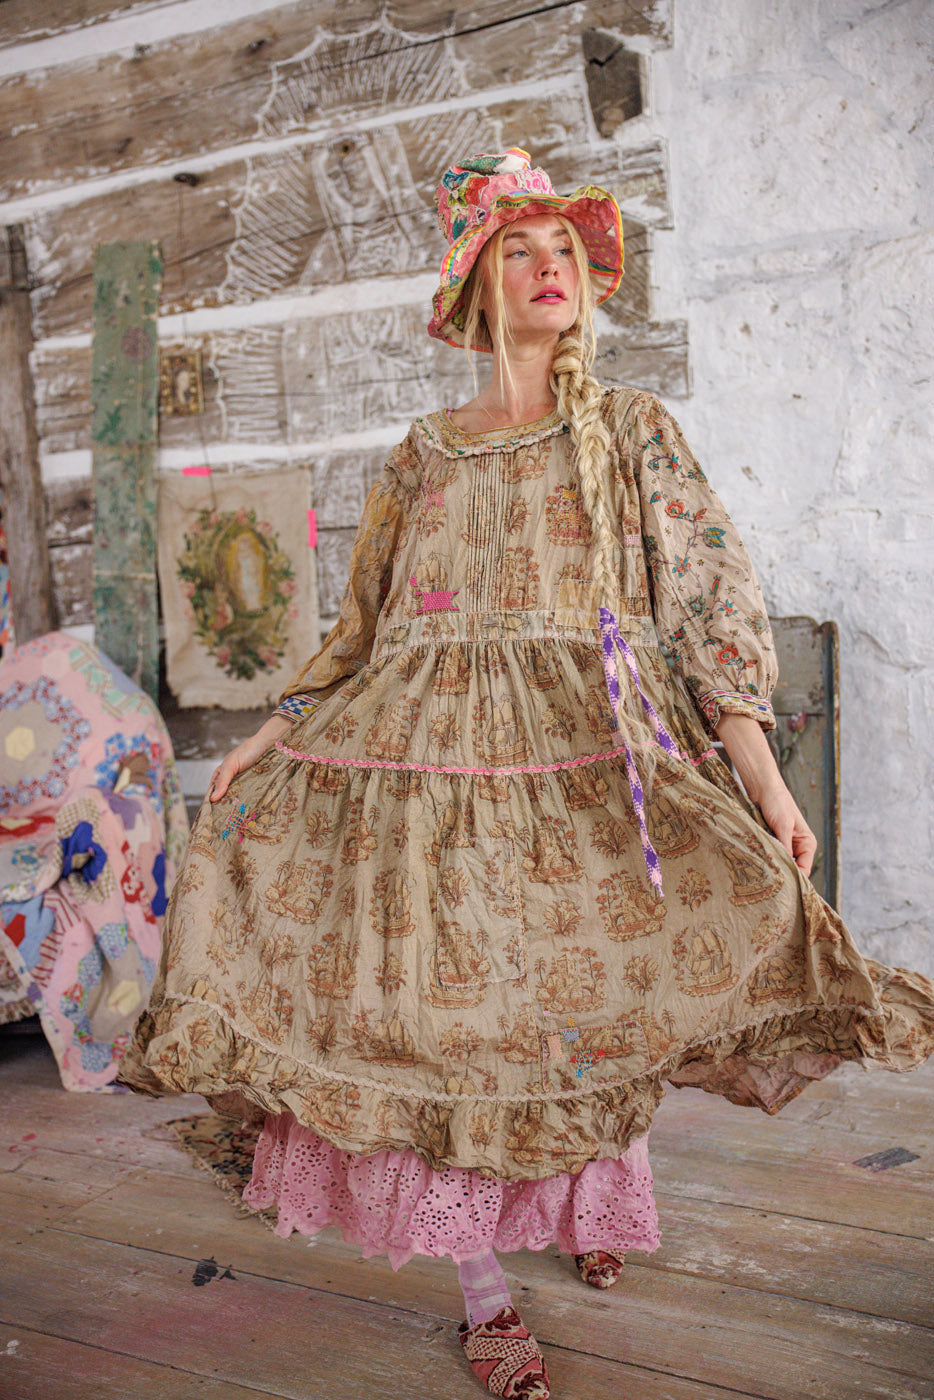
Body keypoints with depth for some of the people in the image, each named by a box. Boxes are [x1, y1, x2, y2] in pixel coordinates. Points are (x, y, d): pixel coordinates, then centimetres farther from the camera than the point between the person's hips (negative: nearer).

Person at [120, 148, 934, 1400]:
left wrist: (763, 775, -10)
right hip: (431, 746, 2)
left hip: (593, 755, -1)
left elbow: (709, 598, -1)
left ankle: (594, 1201, 34)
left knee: (589, 992, 3)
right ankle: (483, 1295, 13)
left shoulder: (635, 431, 6)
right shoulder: (426, 451, 12)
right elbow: (366, 622, 16)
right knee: (447, 1005, -2)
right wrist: (273, 737, 10)